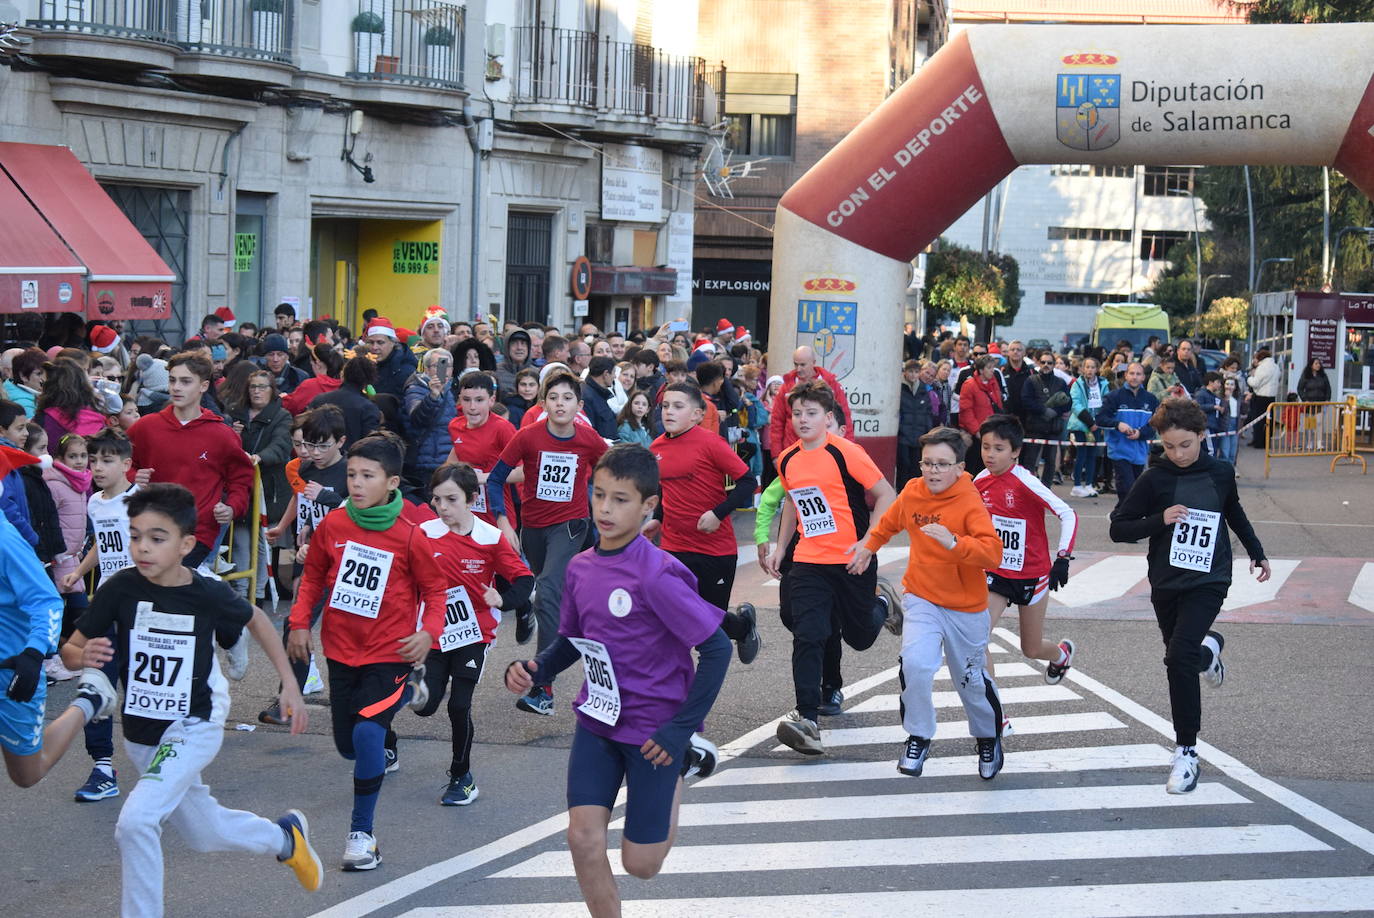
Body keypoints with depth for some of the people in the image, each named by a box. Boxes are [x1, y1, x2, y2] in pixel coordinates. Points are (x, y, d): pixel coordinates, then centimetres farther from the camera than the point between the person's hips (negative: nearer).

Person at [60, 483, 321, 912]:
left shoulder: (209, 595, -18)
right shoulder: (120, 588, -16)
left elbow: (255, 619, 4)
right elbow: (70, 649, -9)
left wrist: (289, 682, 4)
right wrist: (84, 655, -33)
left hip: (193, 728, -4)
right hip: (141, 732, 4)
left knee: (136, 820, -24)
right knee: (203, 832, 21)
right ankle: (285, 837, 49)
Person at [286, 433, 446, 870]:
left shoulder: (409, 536, -13)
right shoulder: (333, 525, -4)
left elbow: (434, 588, -2)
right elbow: (313, 576, 11)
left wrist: (429, 631, -18)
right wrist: (300, 623, 1)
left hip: (390, 653, -5)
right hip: (341, 650, 5)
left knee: (367, 732, -23)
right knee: (348, 746, 15)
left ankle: (362, 832, -8)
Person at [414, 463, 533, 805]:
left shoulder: (490, 538, -9)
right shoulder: (424, 534, -7)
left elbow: (524, 578, -6)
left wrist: (503, 599, -25)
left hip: (474, 633, -2)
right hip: (435, 632, 2)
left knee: (459, 706, -3)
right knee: (426, 706, -3)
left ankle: (461, 776, 17)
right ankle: (423, 683, 35)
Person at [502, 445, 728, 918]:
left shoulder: (656, 575, -22)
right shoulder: (580, 568, -1)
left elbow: (716, 648, -20)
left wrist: (682, 728, -19)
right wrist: (533, 669, -6)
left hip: (653, 731, -5)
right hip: (598, 720, 5)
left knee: (640, 863, 6)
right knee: (583, 837, -7)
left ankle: (685, 761, 31)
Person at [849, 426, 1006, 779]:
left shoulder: (970, 503, -19)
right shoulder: (912, 492, -4)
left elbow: (993, 553, -33)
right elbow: (890, 520, 20)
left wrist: (953, 542, -46)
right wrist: (869, 545, 32)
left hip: (965, 607, -2)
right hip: (920, 598, 3)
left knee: (971, 681, 13)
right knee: (915, 664, -22)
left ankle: (988, 738, 41)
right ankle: (918, 739, -2)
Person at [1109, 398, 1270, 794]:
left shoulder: (1220, 474, -2)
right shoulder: (1154, 479, -8)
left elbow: (1235, 514, 19)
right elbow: (1118, 528, -7)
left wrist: (1257, 552, 29)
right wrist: (1160, 520, -23)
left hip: (1208, 582, -2)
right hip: (1165, 583, 2)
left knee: (1180, 658, -19)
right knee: (1179, 659, 15)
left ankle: (1186, 752, -10)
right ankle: (1208, 650, 53)